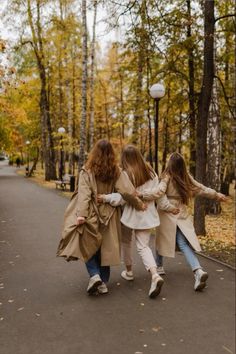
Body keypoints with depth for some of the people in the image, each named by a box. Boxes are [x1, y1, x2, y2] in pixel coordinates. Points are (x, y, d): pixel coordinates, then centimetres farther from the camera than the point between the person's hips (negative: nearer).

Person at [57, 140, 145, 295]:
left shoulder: (87, 172, -7)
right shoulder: (117, 172, -2)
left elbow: (84, 194, -16)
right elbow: (127, 191, -8)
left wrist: (81, 214, -21)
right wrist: (139, 204, 5)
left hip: (92, 215, -2)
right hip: (109, 216, 3)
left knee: (88, 245, 10)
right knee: (105, 248, 13)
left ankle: (95, 275, -9)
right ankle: (103, 282, 18)